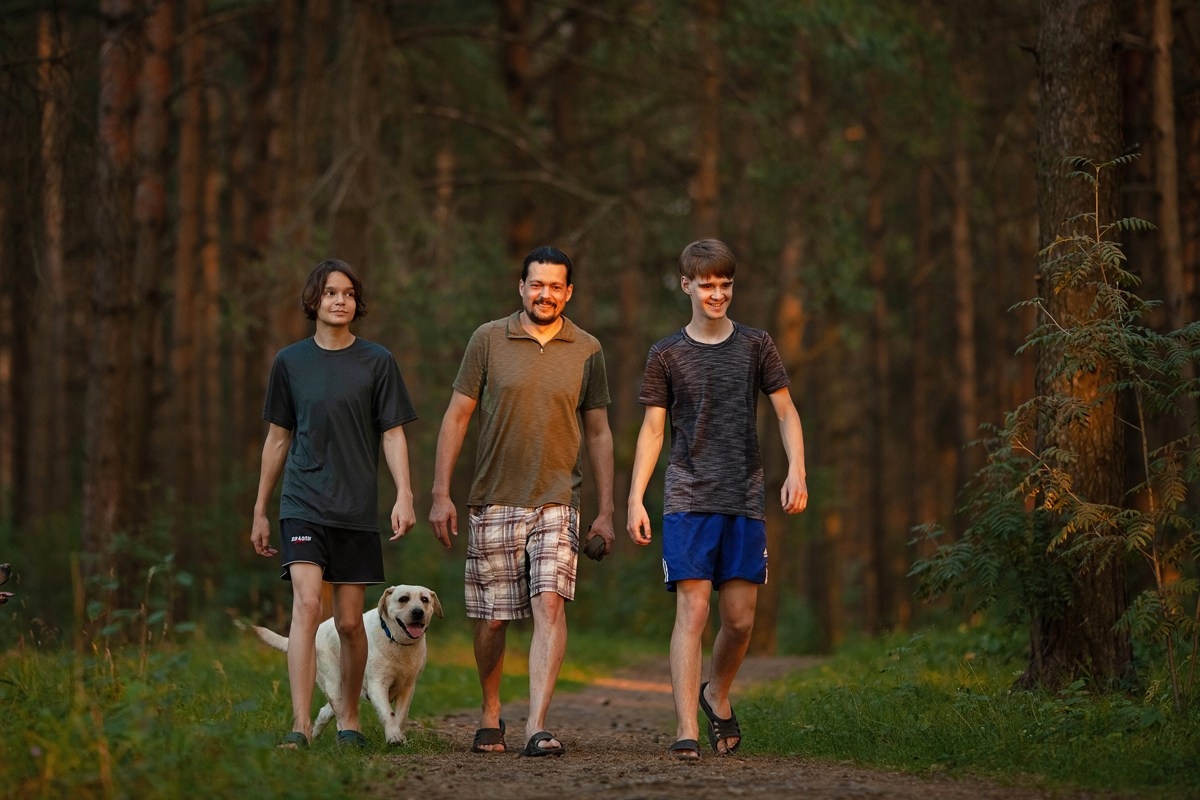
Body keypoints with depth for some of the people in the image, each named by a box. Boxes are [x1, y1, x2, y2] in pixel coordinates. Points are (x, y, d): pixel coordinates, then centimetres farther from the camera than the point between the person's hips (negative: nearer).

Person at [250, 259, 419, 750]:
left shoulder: (377, 362, 4)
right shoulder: (290, 361, 7)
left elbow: (392, 435, 4)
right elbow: (277, 438, 14)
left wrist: (404, 495, -10)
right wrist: (260, 512, 15)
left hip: (357, 508, 0)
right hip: (303, 504, 0)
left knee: (350, 622, 4)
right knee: (306, 605, -16)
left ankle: (349, 718, 22)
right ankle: (300, 726, -21)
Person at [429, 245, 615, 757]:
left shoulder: (587, 351, 6)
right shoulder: (488, 340, 2)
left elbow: (598, 433, 12)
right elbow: (456, 417, 4)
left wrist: (606, 511, 9)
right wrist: (440, 494, -2)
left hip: (556, 503, 0)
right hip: (493, 503, 0)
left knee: (550, 605, -17)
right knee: (491, 619, 5)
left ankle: (537, 728, -22)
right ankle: (490, 712, 30)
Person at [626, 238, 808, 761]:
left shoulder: (755, 346, 8)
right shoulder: (667, 355, 5)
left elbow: (786, 412, 9)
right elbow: (652, 429, 6)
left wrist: (796, 471, -7)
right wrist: (635, 500, -2)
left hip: (744, 501, 2)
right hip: (688, 501, -2)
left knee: (740, 619, 3)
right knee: (692, 611, -11)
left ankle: (717, 694, 31)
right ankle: (686, 729, -14)